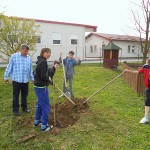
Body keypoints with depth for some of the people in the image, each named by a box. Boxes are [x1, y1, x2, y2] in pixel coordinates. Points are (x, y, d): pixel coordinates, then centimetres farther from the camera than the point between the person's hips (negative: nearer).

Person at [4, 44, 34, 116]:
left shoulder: (29, 58, 8)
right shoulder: (14, 56, -4)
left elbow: (30, 69, 14)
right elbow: (9, 67, -1)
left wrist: (32, 78, 16)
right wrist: (6, 77, -1)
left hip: (25, 80, 4)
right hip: (16, 80, -4)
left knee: (24, 95, 14)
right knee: (16, 96, 5)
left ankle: (24, 107, 29)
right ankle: (15, 110, 15)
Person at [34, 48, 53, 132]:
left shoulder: (40, 61, 11)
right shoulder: (43, 62, -19)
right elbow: (43, 76, -25)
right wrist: (49, 81, -7)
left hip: (38, 86, 10)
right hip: (42, 87, -10)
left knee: (40, 104, 22)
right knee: (46, 106, 0)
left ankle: (37, 121, 36)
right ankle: (44, 126, 10)